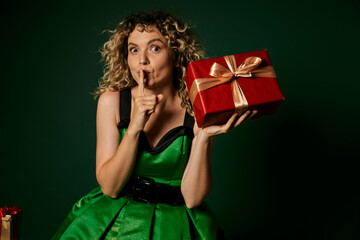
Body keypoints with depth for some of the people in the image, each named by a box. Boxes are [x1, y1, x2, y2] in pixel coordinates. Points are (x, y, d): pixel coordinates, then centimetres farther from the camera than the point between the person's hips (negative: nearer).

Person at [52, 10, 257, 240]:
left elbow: (192, 198, -10)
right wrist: (134, 127, -19)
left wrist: (203, 136, -22)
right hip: (114, 218, 1)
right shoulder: (112, 100, -4)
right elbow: (109, 187, -9)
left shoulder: (198, 110, -7)